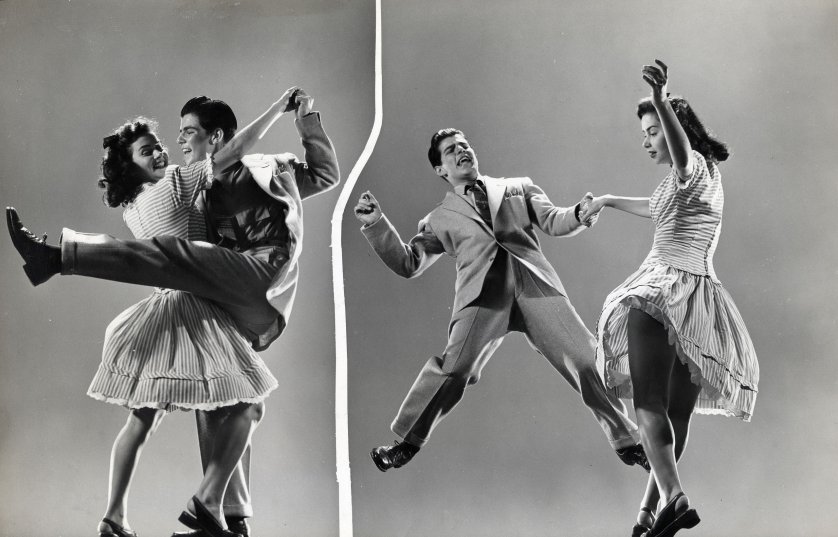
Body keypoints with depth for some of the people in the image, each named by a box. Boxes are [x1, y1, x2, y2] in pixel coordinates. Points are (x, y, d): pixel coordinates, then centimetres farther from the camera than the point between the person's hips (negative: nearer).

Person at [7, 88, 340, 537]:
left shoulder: (266, 169, 13)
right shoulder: (204, 194, 31)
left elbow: (327, 174, 17)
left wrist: (308, 123, 10)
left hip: (264, 271, -9)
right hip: (233, 311, 9)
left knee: (171, 254, -29)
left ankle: (57, 256, -38)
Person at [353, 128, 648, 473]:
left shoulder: (519, 187, 28)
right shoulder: (440, 219, 24)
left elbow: (553, 222, 16)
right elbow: (408, 264, 17)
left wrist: (580, 214, -6)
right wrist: (376, 224, 5)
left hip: (535, 286, 1)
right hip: (483, 295, -1)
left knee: (586, 360, -8)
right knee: (453, 368, -21)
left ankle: (626, 442, 6)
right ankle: (407, 442, -3)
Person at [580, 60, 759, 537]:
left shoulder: (694, 167, -4)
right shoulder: (705, 174, 24)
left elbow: (681, 153, -31)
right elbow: (659, 208, 43)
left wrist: (661, 101, -48)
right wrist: (610, 201, 54)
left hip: (667, 289, -9)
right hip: (701, 294, 9)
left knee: (650, 405, -19)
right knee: (677, 414, 12)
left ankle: (674, 498, -33)